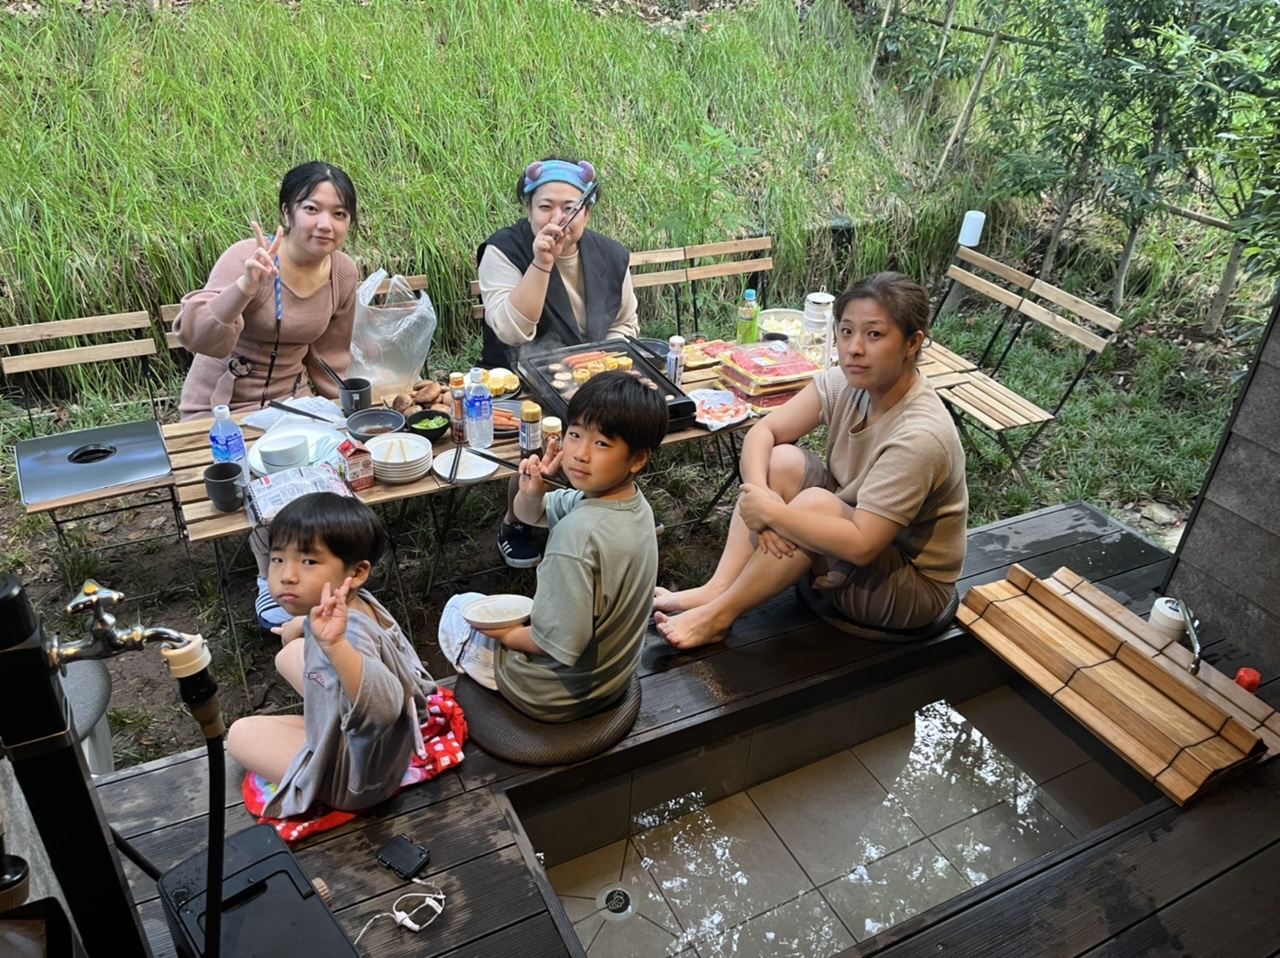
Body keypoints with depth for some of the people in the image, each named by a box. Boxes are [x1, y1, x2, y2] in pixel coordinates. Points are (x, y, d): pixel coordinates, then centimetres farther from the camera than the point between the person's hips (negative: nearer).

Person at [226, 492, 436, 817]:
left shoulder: (348, 633, -39)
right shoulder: (354, 603, -14)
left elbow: (385, 707, -58)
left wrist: (334, 645, -68)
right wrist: (300, 624, 24)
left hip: (354, 779, -8)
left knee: (241, 735, 5)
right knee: (290, 654, 18)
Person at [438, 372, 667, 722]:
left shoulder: (579, 533, -36)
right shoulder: (632, 501, -9)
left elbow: (563, 644, -32)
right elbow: (531, 514, 5)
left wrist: (507, 634, -13)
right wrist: (532, 491, -17)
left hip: (560, 698, -7)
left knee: (457, 611, 15)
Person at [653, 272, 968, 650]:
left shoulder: (919, 436, -32)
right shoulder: (846, 382, -12)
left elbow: (862, 545, -34)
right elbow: (763, 432, -8)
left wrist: (770, 510, -28)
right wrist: (759, 497, -26)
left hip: (912, 586, -7)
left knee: (814, 503, -30)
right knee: (781, 460, -11)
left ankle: (718, 615, -14)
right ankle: (716, 589, -13)